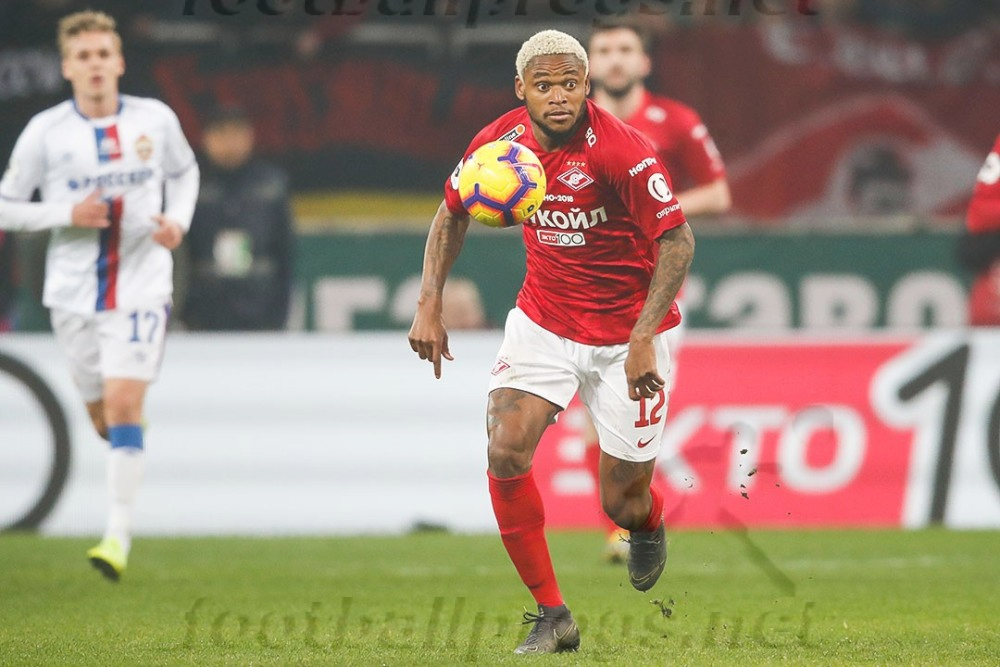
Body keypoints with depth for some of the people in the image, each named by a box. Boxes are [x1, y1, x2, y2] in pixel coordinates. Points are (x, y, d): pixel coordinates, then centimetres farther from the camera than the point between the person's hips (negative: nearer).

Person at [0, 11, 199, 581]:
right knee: (102, 411, 11)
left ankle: (119, 536, -16)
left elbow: (185, 172, 18)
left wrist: (179, 221, -2)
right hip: (74, 292, 2)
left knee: (123, 402, -16)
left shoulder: (155, 120, -2)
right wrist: (66, 215, -16)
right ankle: (129, 430, 50)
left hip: (141, 285, -1)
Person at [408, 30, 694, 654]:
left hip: (625, 335, -4)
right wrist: (430, 305, 1)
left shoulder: (622, 149, -24)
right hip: (543, 320, 4)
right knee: (505, 452, -18)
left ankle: (650, 523, 43)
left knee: (623, 504, 1)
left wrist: (643, 338, -28)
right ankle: (553, 615, -5)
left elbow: (678, 239, -21)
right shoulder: (501, 141, -9)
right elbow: (453, 212, 10)